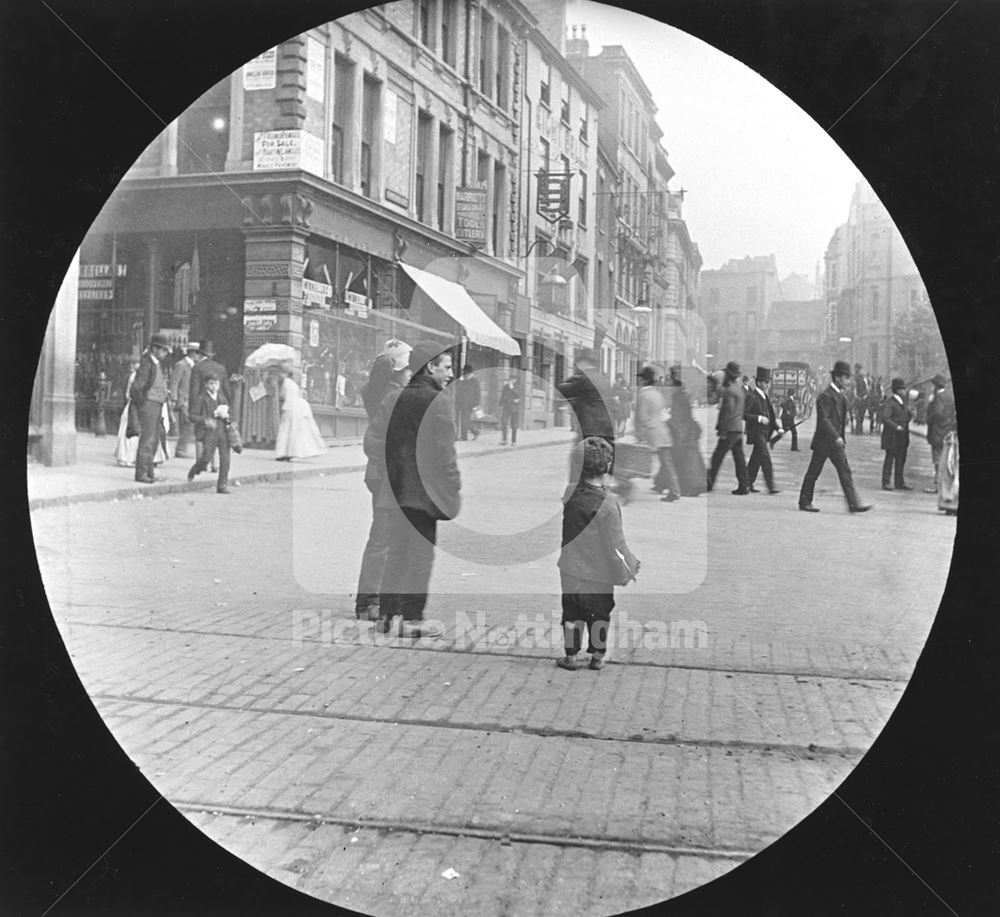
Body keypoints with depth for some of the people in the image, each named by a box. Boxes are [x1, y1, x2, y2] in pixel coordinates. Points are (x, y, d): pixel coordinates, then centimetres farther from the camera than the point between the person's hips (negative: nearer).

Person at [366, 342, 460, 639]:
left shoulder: (392, 399, 6)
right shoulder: (438, 402, -13)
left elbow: (372, 441, 4)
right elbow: (444, 453, -16)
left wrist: (391, 470, 14)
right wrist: (454, 488, -7)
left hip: (397, 489, 6)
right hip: (426, 491, -6)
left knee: (397, 550, 15)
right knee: (421, 553, 2)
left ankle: (386, 614, 19)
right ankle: (412, 619, 5)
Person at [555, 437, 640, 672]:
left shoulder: (570, 492, -13)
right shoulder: (607, 504, -24)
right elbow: (615, 545, -17)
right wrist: (629, 569, -6)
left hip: (570, 569, 3)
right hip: (598, 574, -3)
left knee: (572, 614, 17)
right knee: (600, 615, 17)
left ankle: (571, 656, 26)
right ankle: (597, 657, 29)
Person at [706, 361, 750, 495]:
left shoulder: (729, 390, -14)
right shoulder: (741, 388, 12)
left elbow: (728, 412, -18)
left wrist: (722, 431, -16)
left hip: (730, 429, -8)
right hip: (739, 428, 9)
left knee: (717, 456, -2)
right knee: (739, 457, 9)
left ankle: (709, 483, 2)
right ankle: (744, 485, 9)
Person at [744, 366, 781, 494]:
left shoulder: (764, 396, 15)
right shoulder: (751, 397, -13)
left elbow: (769, 414, 23)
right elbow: (744, 414, -18)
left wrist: (776, 427, 12)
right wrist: (759, 418, -24)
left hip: (764, 432, 9)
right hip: (756, 432, -9)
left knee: (756, 460, 12)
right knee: (765, 458, -12)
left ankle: (748, 484, 20)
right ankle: (770, 486, -12)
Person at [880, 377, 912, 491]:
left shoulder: (902, 401, 14)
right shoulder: (889, 402, -14)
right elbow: (885, 418, -22)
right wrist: (896, 427, -26)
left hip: (902, 436, 8)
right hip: (892, 435, -8)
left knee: (901, 459, 11)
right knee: (890, 458, -2)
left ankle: (899, 482, 19)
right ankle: (886, 482, 5)